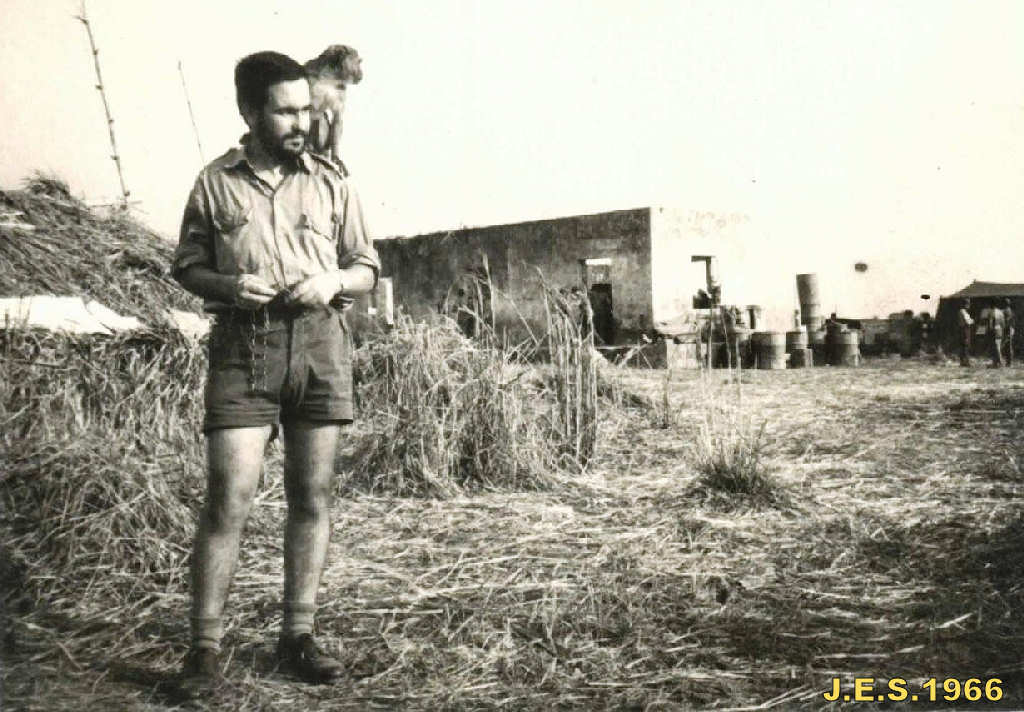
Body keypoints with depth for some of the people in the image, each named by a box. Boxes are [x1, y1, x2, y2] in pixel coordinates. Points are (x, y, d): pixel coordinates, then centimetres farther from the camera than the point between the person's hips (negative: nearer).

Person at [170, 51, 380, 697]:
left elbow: (368, 268, 15)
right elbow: (187, 266, 12)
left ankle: (298, 636, 16)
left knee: (312, 497, 5)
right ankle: (206, 648, 2)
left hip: (320, 343, 2)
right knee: (228, 499, -8)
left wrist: (333, 281, -7)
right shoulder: (215, 183, 7)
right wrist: (227, 286, -9)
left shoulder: (332, 183, 10)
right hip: (242, 346, -2)